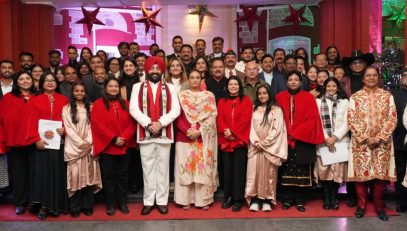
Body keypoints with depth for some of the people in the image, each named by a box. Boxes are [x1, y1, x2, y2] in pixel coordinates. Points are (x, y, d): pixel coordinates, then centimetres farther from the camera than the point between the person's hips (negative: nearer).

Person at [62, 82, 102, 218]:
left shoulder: (90, 107, 11)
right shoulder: (67, 108, 4)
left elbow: (92, 126, 4)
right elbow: (68, 128, -3)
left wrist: (89, 142, -10)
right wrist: (81, 143, -12)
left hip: (89, 147, 2)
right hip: (74, 147, -2)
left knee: (89, 175, 2)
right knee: (75, 175, -3)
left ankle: (88, 206, 11)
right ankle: (75, 208, 7)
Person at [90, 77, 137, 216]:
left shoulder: (125, 104, 10)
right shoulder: (98, 104, -1)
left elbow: (132, 123, 3)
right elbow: (96, 124, -11)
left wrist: (124, 138, -13)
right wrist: (113, 138, -16)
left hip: (124, 146, 3)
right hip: (107, 146, -3)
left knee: (123, 175, 9)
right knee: (108, 176, 5)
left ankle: (122, 203, 20)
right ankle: (110, 205, 16)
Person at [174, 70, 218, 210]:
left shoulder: (209, 96, 7)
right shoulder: (181, 96, 8)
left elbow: (212, 116, -1)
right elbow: (178, 117, 2)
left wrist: (199, 131, -13)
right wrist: (187, 131, -14)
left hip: (204, 137, 0)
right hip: (185, 136, 1)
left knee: (203, 166, 0)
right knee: (185, 166, 1)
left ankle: (203, 199, 9)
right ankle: (186, 199, 9)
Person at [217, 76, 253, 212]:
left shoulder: (246, 101, 6)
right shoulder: (222, 102, 14)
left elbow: (246, 119, -5)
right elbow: (219, 119, 4)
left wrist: (233, 132, -13)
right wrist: (225, 131, -14)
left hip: (240, 140, -2)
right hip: (225, 141, 3)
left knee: (239, 169, -3)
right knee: (227, 169, 6)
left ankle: (238, 199, 5)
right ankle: (228, 198, 16)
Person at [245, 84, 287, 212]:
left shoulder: (276, 109, 2)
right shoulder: (254, 109, 12)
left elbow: (277, 129, -5)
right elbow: (251, 127, 5)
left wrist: (264, 143, -10)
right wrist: (256, 142, -9)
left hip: (270, 147, -2)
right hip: (255, 146, 2)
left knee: (268, 172, 0)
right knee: (254, 171, -3)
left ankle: (267, 200, 5)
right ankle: (254, 200, 2)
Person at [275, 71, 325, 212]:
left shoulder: (309, 97, 2)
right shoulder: (279, 97, 6)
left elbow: (312, 119, -4)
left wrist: (295, 133, -12)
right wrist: (287, 134, -7)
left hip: (302, 141, -1)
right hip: (284, 140, 1)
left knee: (301, 171, 1)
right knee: (286, 169, 4)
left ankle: (300, 200, 10)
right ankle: (287, 199, 13)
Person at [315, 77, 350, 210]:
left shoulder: (344, 102, 7)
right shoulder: (318, 101, 7)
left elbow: (346, 123, 1)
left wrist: (335, 137, -10)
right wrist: (326, 138, -8)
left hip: (340, 141, 0)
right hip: (323, 142, 0)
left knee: (337, 170, -1)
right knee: (324, 170, -3)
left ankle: (334, 198, 12)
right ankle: (326, 198, 9)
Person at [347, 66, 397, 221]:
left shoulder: (387, 96, 5)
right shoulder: (355, 97, 2)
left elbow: (392, 119, -1)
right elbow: (351, 120, -4)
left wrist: (379, 138, -12)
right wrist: (365, 138, -13)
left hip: (382, 143, 1)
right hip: (361, 142, -1)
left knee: (380, 174, 5)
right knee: (361, 173, 3)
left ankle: (379, 206, 21)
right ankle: (361, 205, 18)